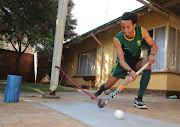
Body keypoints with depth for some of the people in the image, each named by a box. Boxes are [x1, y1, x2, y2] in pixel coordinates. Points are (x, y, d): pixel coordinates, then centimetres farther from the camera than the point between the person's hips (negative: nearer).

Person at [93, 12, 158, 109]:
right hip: (123, 62, -1)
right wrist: (130, 70, -49)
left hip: (136, 61, 2)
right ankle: (99, 91, 42)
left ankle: (139, 99, -29)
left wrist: (152, 54, -35)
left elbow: (153, 45, -11)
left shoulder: (142, 31, -21)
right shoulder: (117, 39, -27)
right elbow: (121, 60, -30)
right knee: (108, 85, 0)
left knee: (147, 64, -34)